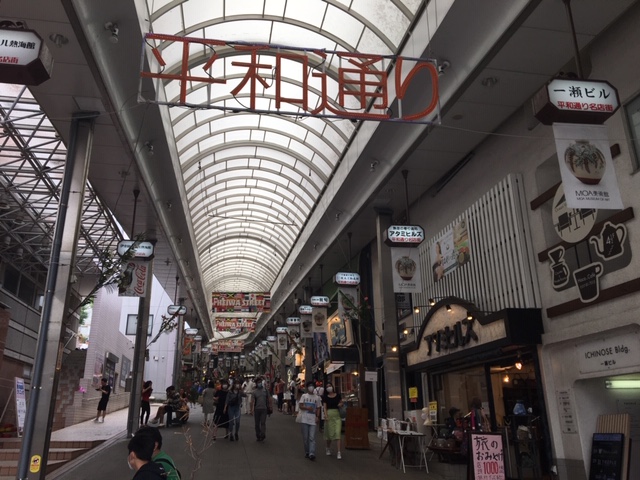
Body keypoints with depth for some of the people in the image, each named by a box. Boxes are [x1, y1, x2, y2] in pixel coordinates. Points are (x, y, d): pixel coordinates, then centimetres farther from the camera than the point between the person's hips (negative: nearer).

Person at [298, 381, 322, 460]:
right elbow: (300, 406, 0)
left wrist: (317, 417, -4)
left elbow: (318, 408, 10)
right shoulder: (304, 396, 6)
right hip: (304, 419, 0)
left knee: (312, 437, -8)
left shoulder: (317, 397, 10)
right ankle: (307, 452, 18)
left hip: (313, 420, 0)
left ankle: (312, 453, -14)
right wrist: (307, 408, -17)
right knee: (305, 437, 5)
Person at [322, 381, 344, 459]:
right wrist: (325, 414, -19)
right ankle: (328, 448, 33)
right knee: (329, 433, 7)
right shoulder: (325, 397, 3)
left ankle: (339, 452, -9)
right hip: (329, 414, 0)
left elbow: (341, 402, 18)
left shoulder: (337, 395, 6)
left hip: (337, 415, 0)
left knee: (338, 433, -8)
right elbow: (324, 407, -4)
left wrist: (340, 404, -5)